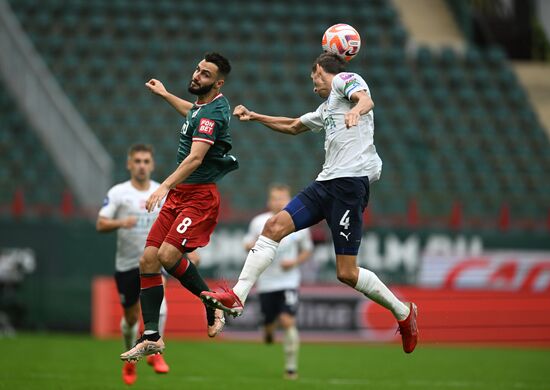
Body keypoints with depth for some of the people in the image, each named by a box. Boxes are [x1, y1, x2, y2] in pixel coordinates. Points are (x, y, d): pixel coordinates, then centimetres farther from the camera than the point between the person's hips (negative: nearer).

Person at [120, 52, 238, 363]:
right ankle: (152, 337, 1)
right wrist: (165, 94, 47)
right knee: (148, 259, -1)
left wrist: (166, 186, -38)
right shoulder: (204, 105, 13)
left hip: (200, 195, -9)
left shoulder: (214, 112, -16)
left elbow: (195, 158, -28)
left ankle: (214, 307, -2)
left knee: (168, 255, -24)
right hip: (178, 195, 9)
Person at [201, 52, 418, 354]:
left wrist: (356, 109, -40)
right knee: (274, 226, -6)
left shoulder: (344, 79, 5)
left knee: (346, 273, -10)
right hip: (326, 182, 9)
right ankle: (237, 297, -8)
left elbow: (366, 100, -18)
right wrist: (254, 117, 47)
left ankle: (402, 312, 9)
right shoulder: (326, 108, 31)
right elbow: (293, 127, 47)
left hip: (351, 180, -9)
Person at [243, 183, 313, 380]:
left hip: (289, 281, -2)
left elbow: (307, 251, 10)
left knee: (288, 321, -16)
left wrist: (294, 262, -9)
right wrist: (256, 244, -15)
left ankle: (291, 367, -7)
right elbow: (247, 245, 8)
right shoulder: (259, 222, -2)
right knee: (269, 322, 8)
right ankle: (268, 330, 48)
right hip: (266, 282, 2)